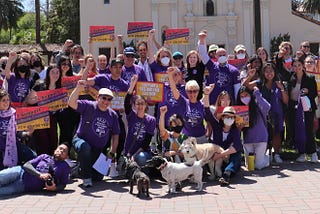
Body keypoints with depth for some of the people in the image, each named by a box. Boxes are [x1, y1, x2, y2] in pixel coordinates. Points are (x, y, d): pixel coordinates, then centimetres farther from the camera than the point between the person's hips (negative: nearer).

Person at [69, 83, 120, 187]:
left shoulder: (113, 115, 3)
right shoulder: (88, 106, -9)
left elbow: (115, 135, 9)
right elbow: (71, 103, -25)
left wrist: (112, 152, 1)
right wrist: (78, 88, -38)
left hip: (99, 151, 4)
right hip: (81, 141, -4)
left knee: (98, 177, 5)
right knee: (85, 147, -42)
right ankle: (86, 177, -24)